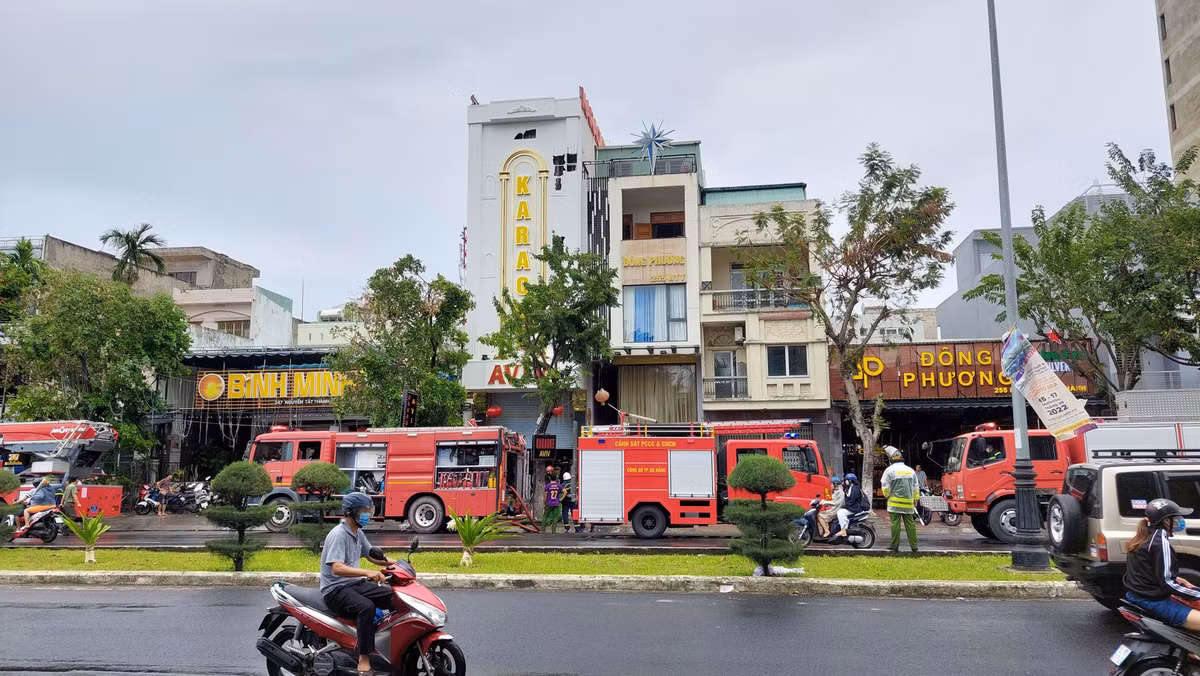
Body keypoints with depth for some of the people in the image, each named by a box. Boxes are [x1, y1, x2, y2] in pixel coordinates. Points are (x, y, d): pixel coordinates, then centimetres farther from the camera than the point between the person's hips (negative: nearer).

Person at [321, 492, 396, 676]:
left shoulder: (358, 533, 9)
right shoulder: (338, 534, -19)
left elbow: (372, 556, 19)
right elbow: (337, 569, -31)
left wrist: (395, 562, 2)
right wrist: (367, 572, -43)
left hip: (355, 584, 9)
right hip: (336, 589, -9)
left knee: (395, 597, -3)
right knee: (366, 607, -35)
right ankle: (364, 660, -30)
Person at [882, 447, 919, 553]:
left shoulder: (890, 470, -6)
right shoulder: (911, 470, 9)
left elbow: (886, 488, -6)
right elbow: (915, 488, 13)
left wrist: (887, 496, 12)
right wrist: (915, 501, 21)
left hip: (895, 502, -4)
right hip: (908, 503, 4)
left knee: (895, 523, -1)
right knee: (910, 524, 7)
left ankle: (894, 545, 1)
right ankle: (914, 546, 8)